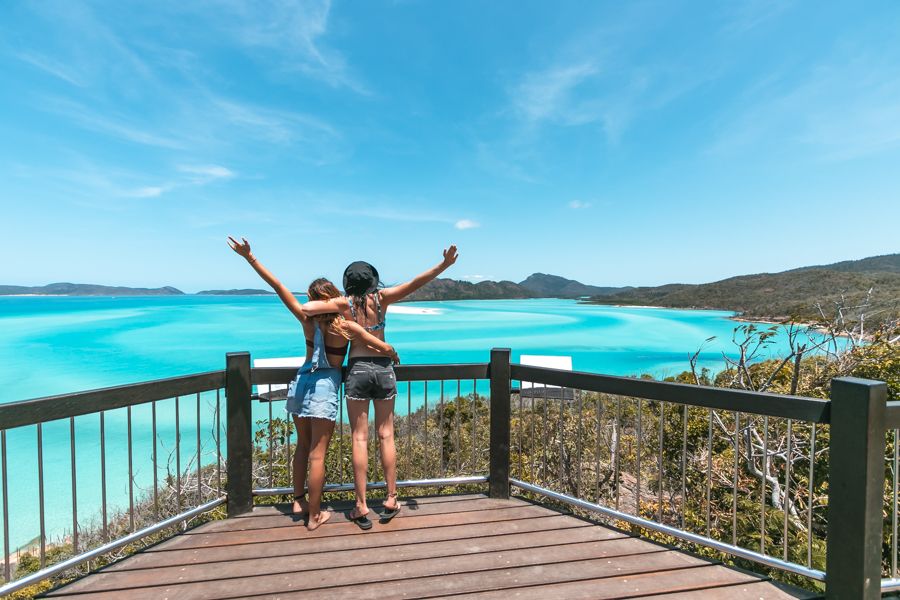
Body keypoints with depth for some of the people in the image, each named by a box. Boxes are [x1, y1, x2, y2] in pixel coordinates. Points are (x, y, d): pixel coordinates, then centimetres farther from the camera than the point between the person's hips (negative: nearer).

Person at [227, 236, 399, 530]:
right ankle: (314, 515, 16)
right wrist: (393, 357, 8)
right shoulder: (347, 327, -15)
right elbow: (385, 349, -16)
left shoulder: (307, 319, -7)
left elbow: (277, 285, -6)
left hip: (301, 381, 5)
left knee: (303, 445, 21)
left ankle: (298, 501, 34)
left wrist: (249, 256, -2)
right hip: (325, 387, -4)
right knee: (317, 454, 3)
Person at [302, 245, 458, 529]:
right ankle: (391, 500, 20)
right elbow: (414, 283, -10)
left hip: (357, 369, -1)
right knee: (386, 435, 11)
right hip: (383, 367, 1)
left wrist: (325, 304, 8)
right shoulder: (382, 298, -1)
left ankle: (361, 507, 13)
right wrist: (443, 265, -12)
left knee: (360, 438, 6)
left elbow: (306, 308, -13)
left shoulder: (344, 303, -2)